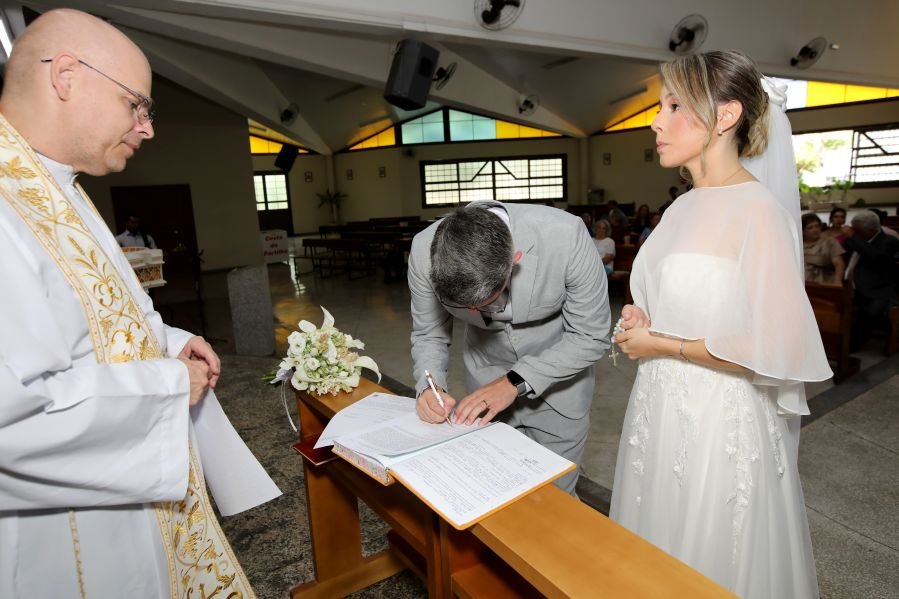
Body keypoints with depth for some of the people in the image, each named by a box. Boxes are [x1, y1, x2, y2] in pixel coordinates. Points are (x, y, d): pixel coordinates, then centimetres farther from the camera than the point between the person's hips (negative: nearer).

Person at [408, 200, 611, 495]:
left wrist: (516, 383, -26)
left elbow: (590, 337, -19)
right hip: (487, 379, 2)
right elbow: (428, 335, -7)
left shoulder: (565, 236, -31)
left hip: (559, 376, -1)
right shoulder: (424, 251, -24)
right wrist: (430, 387, -26)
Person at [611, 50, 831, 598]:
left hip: (720, 420, -7)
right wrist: (641, 320, -1)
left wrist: (659, 345, -15)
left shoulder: (760, 211, -17)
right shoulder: (684, 206, 7)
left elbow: (776, 347, -21)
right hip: (662, 407, 8)